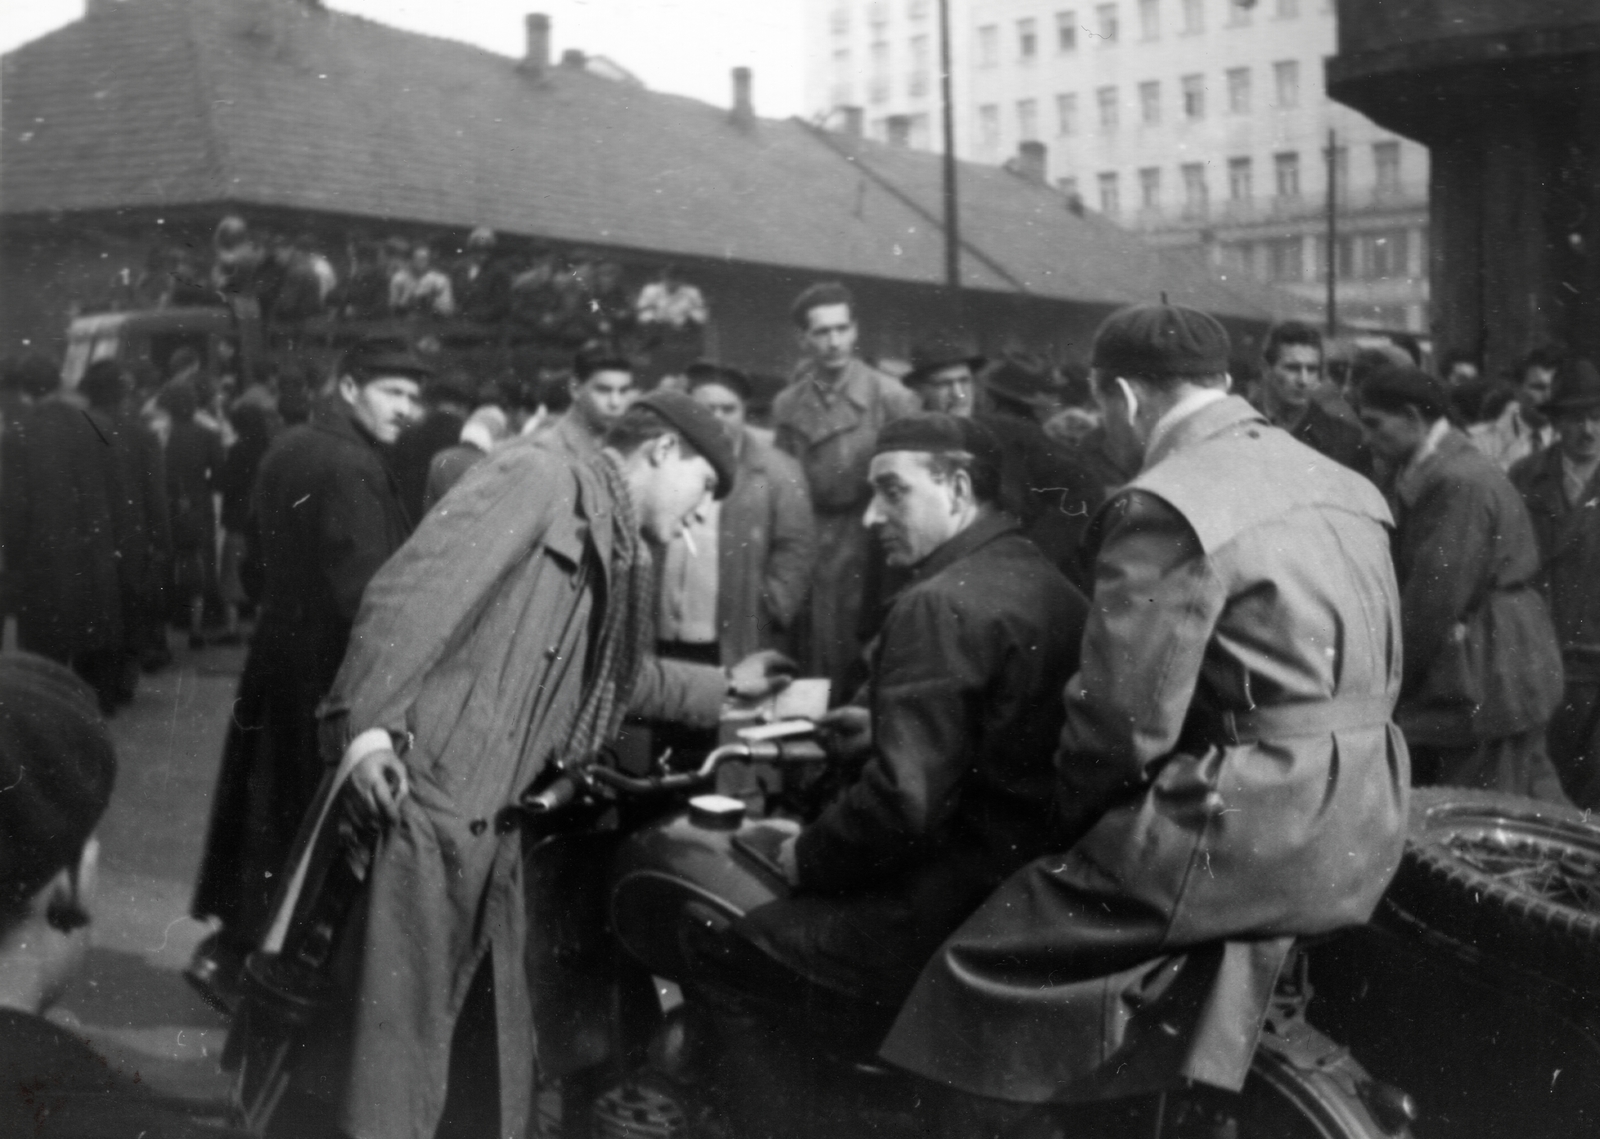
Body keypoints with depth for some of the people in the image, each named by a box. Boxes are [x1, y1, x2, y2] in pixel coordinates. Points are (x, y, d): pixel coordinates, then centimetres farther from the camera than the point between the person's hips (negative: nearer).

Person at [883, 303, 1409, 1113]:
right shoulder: (1347, 486, 12)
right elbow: (1381, 681, 16)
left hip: (1242, 839, -9)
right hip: (1361, 833, 9)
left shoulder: (1165, 508, -14)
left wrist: (1066, 822, 3)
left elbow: (1125, 722, -16)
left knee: (989, 971, -2)